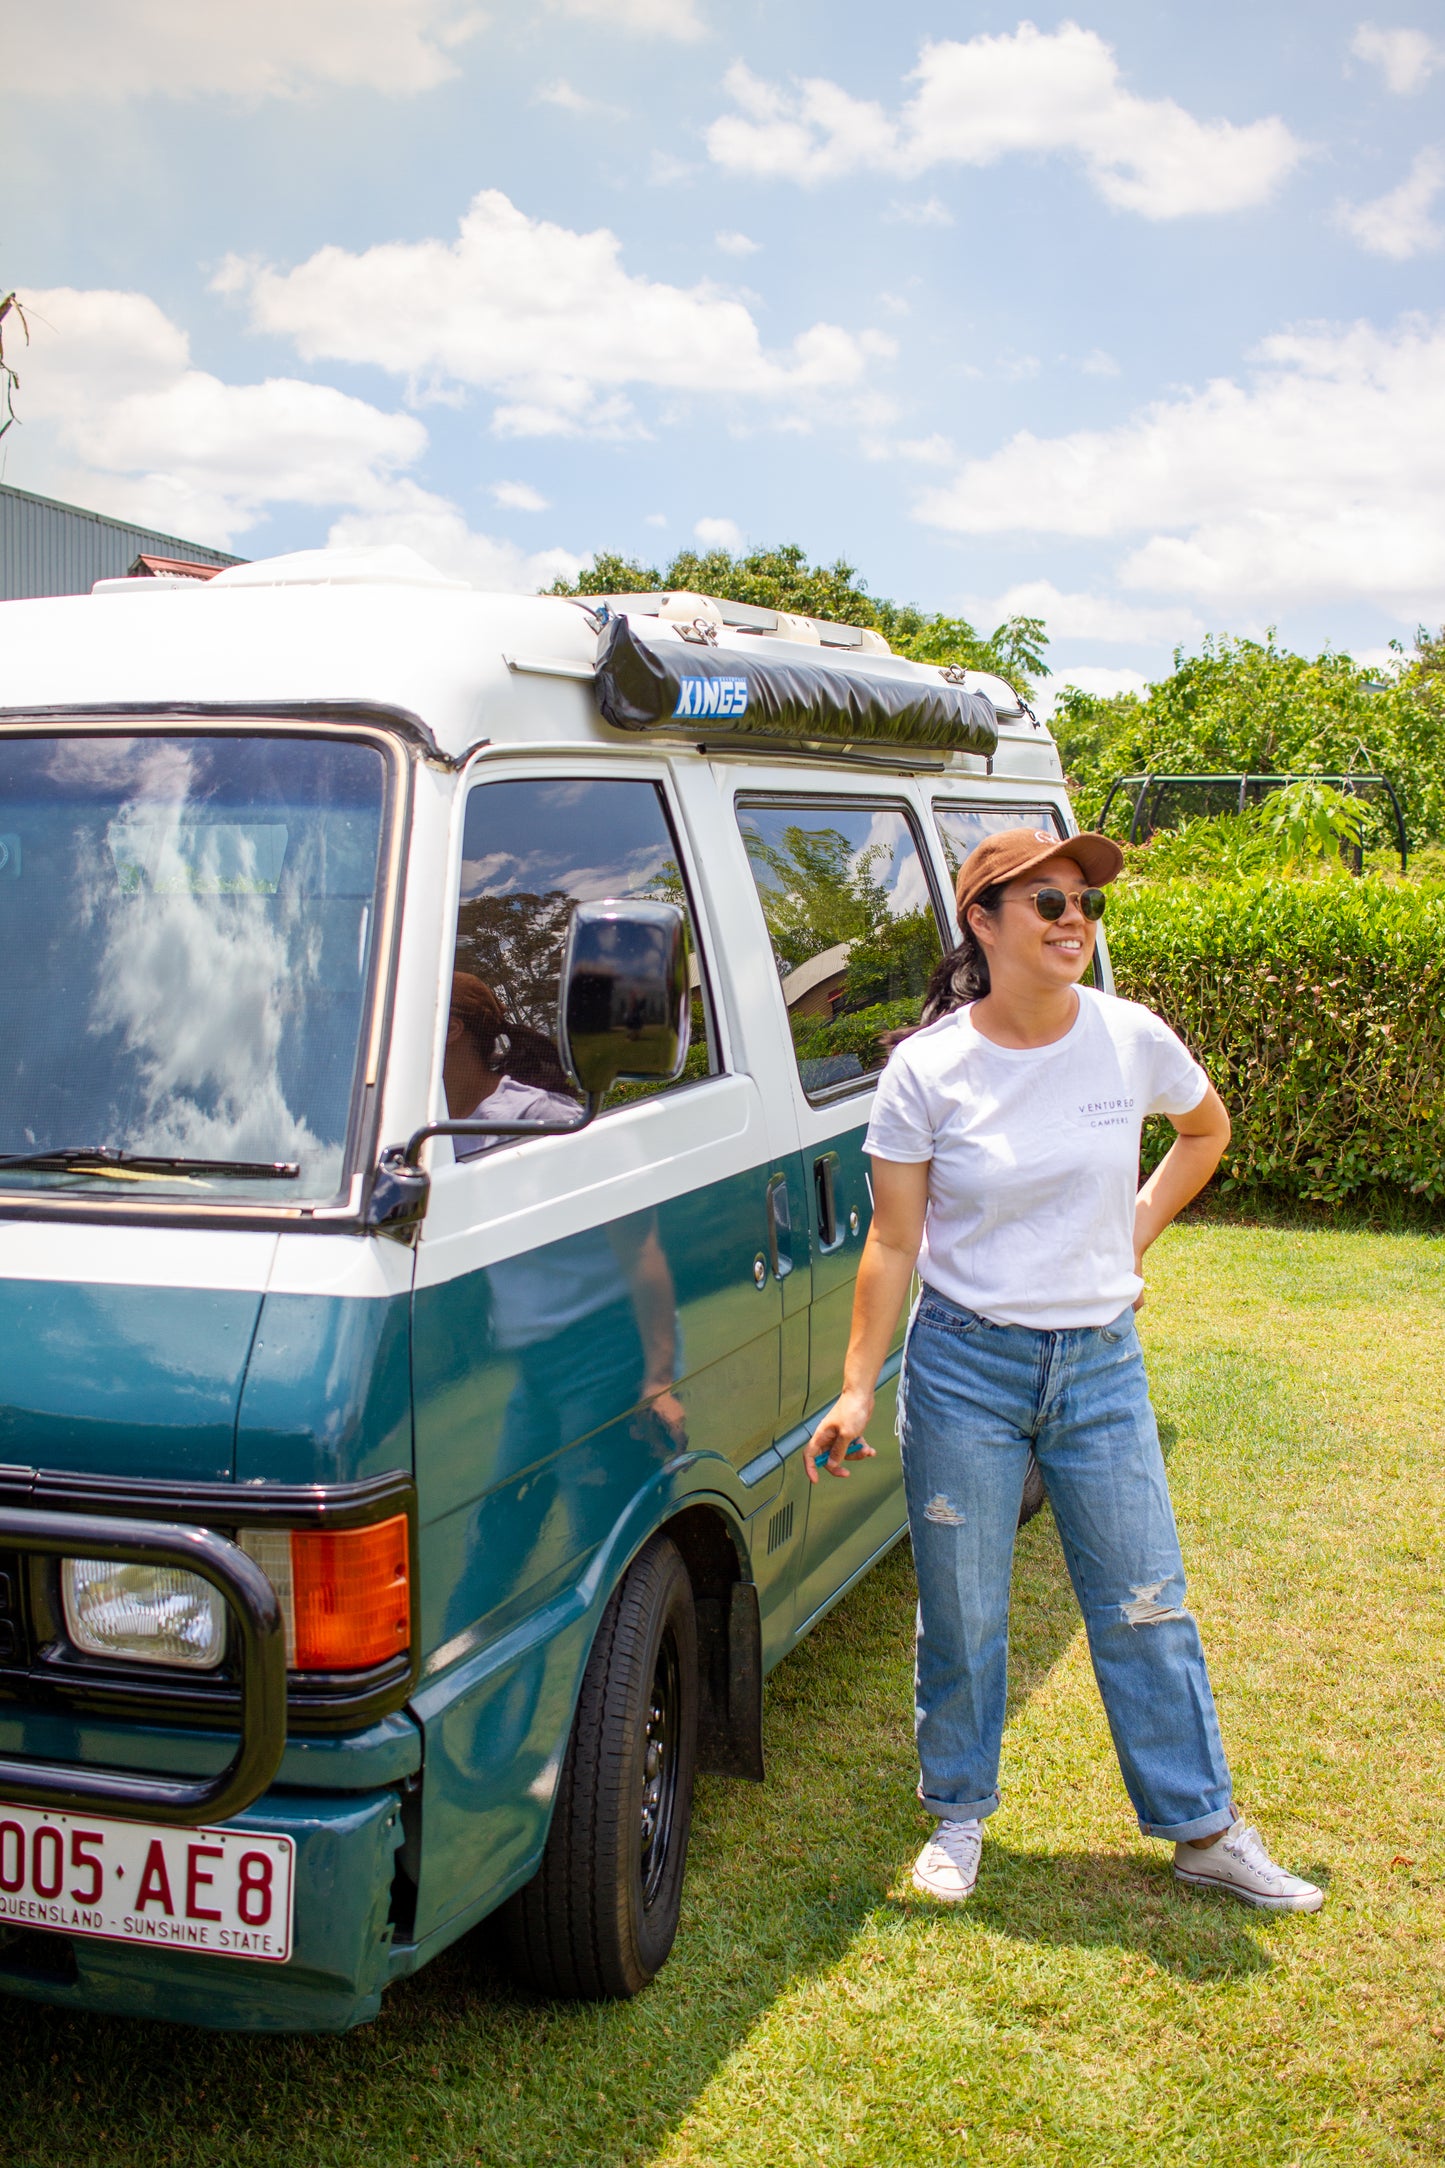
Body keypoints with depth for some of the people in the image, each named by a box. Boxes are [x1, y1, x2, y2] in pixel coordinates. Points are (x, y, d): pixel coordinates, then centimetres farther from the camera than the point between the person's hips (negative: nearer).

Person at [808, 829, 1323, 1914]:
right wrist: (858, 1388, -6)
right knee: (962, 1616, 9)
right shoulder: (928, 1068, -9)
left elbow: (1206, 1130, 18)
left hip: (1102, 1363, 2)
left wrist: (1136, 1234, 9)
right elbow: (893, 1243, -4)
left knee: (1146, 1606, 9)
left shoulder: (1133, 1040, -4)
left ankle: (1205, 1828, 25)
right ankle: (960, 1813, 31)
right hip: (964, 1366, -2)